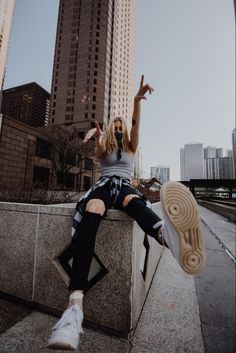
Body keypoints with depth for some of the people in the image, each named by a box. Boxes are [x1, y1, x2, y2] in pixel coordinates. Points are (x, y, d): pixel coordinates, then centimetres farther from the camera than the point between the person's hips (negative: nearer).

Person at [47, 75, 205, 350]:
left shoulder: (131, 147, 26)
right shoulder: (103, 148, 27)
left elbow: (135, 125, 8)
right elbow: (98, 148, 1)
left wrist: (137, 99, -6)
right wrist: (96, 133, -20)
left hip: (125, 184, 1)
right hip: (104, 184, 0)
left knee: (133, 200, -38)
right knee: (92, 209, -37)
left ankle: (168, 235, -75)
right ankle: (75, 302, -51)